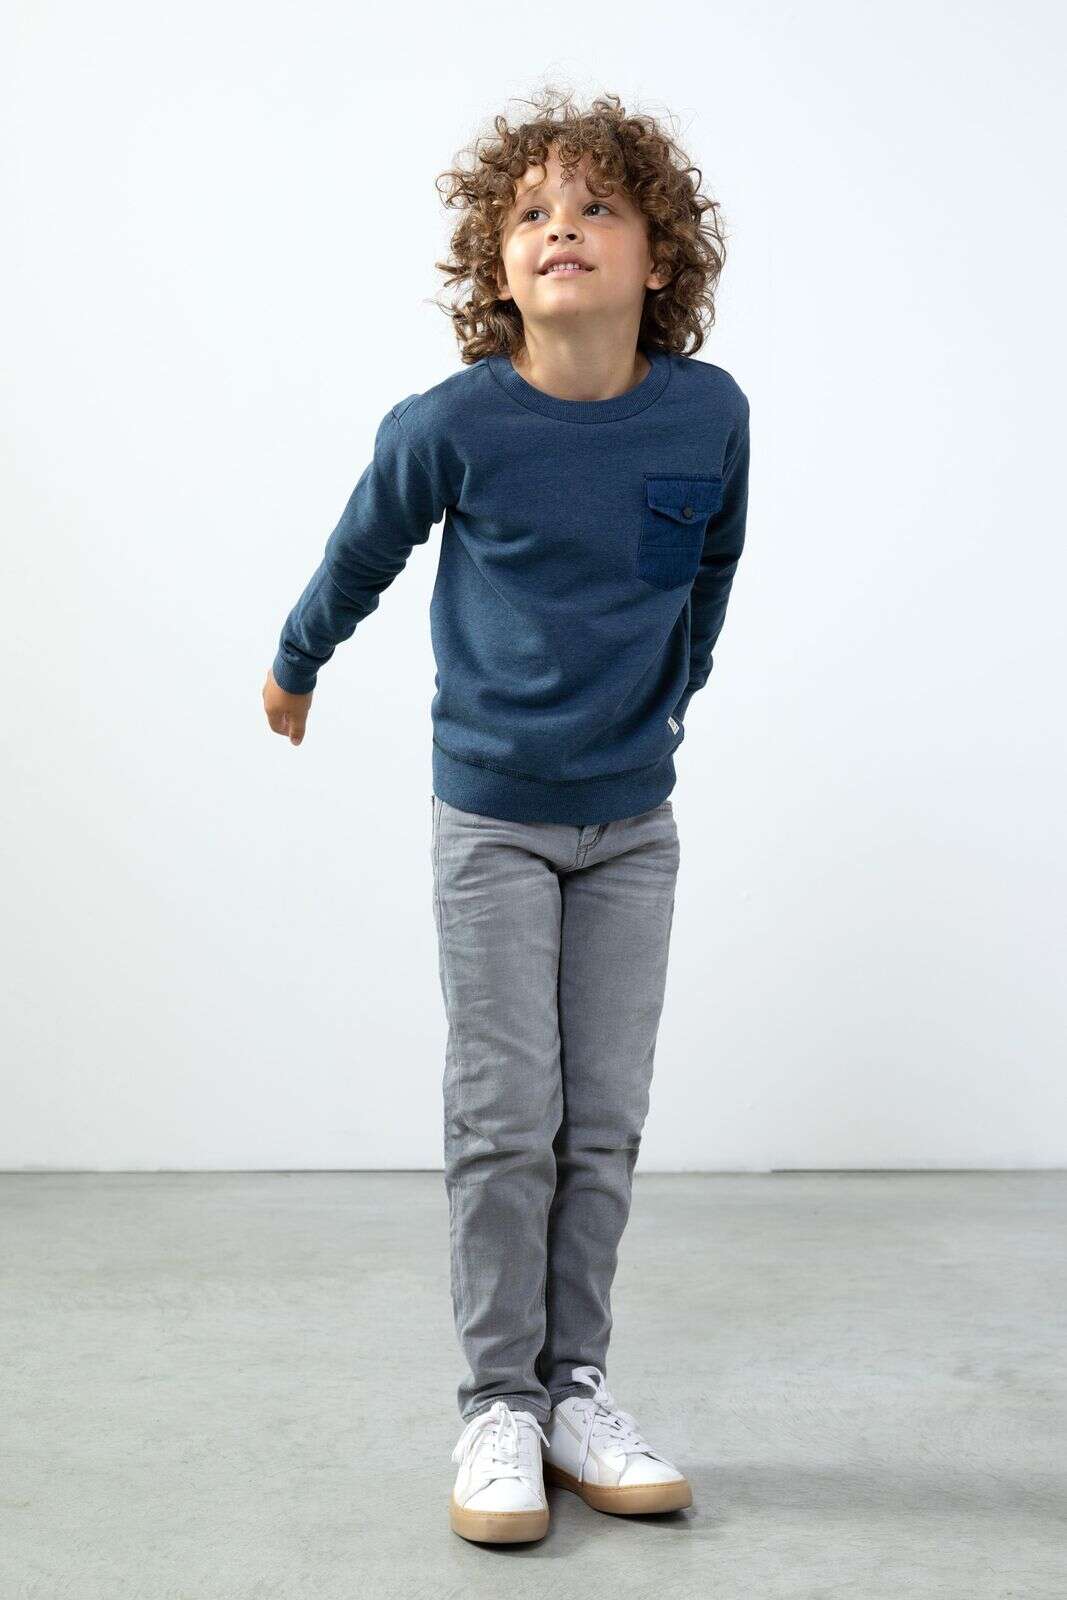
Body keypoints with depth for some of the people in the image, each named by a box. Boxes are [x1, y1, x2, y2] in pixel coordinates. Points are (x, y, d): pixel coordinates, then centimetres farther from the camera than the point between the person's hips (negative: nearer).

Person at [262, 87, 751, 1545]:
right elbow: (362, 554, 3)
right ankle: (499, 1404, 15)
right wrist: (296, 665, 17)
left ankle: (575, 1389, 21)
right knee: (505, 1122, 1)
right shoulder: (455, 424, -16)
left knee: (606, 1125, 8)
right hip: (494, 817, -2)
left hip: (634, 820, 3)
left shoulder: (709, 414, -9)